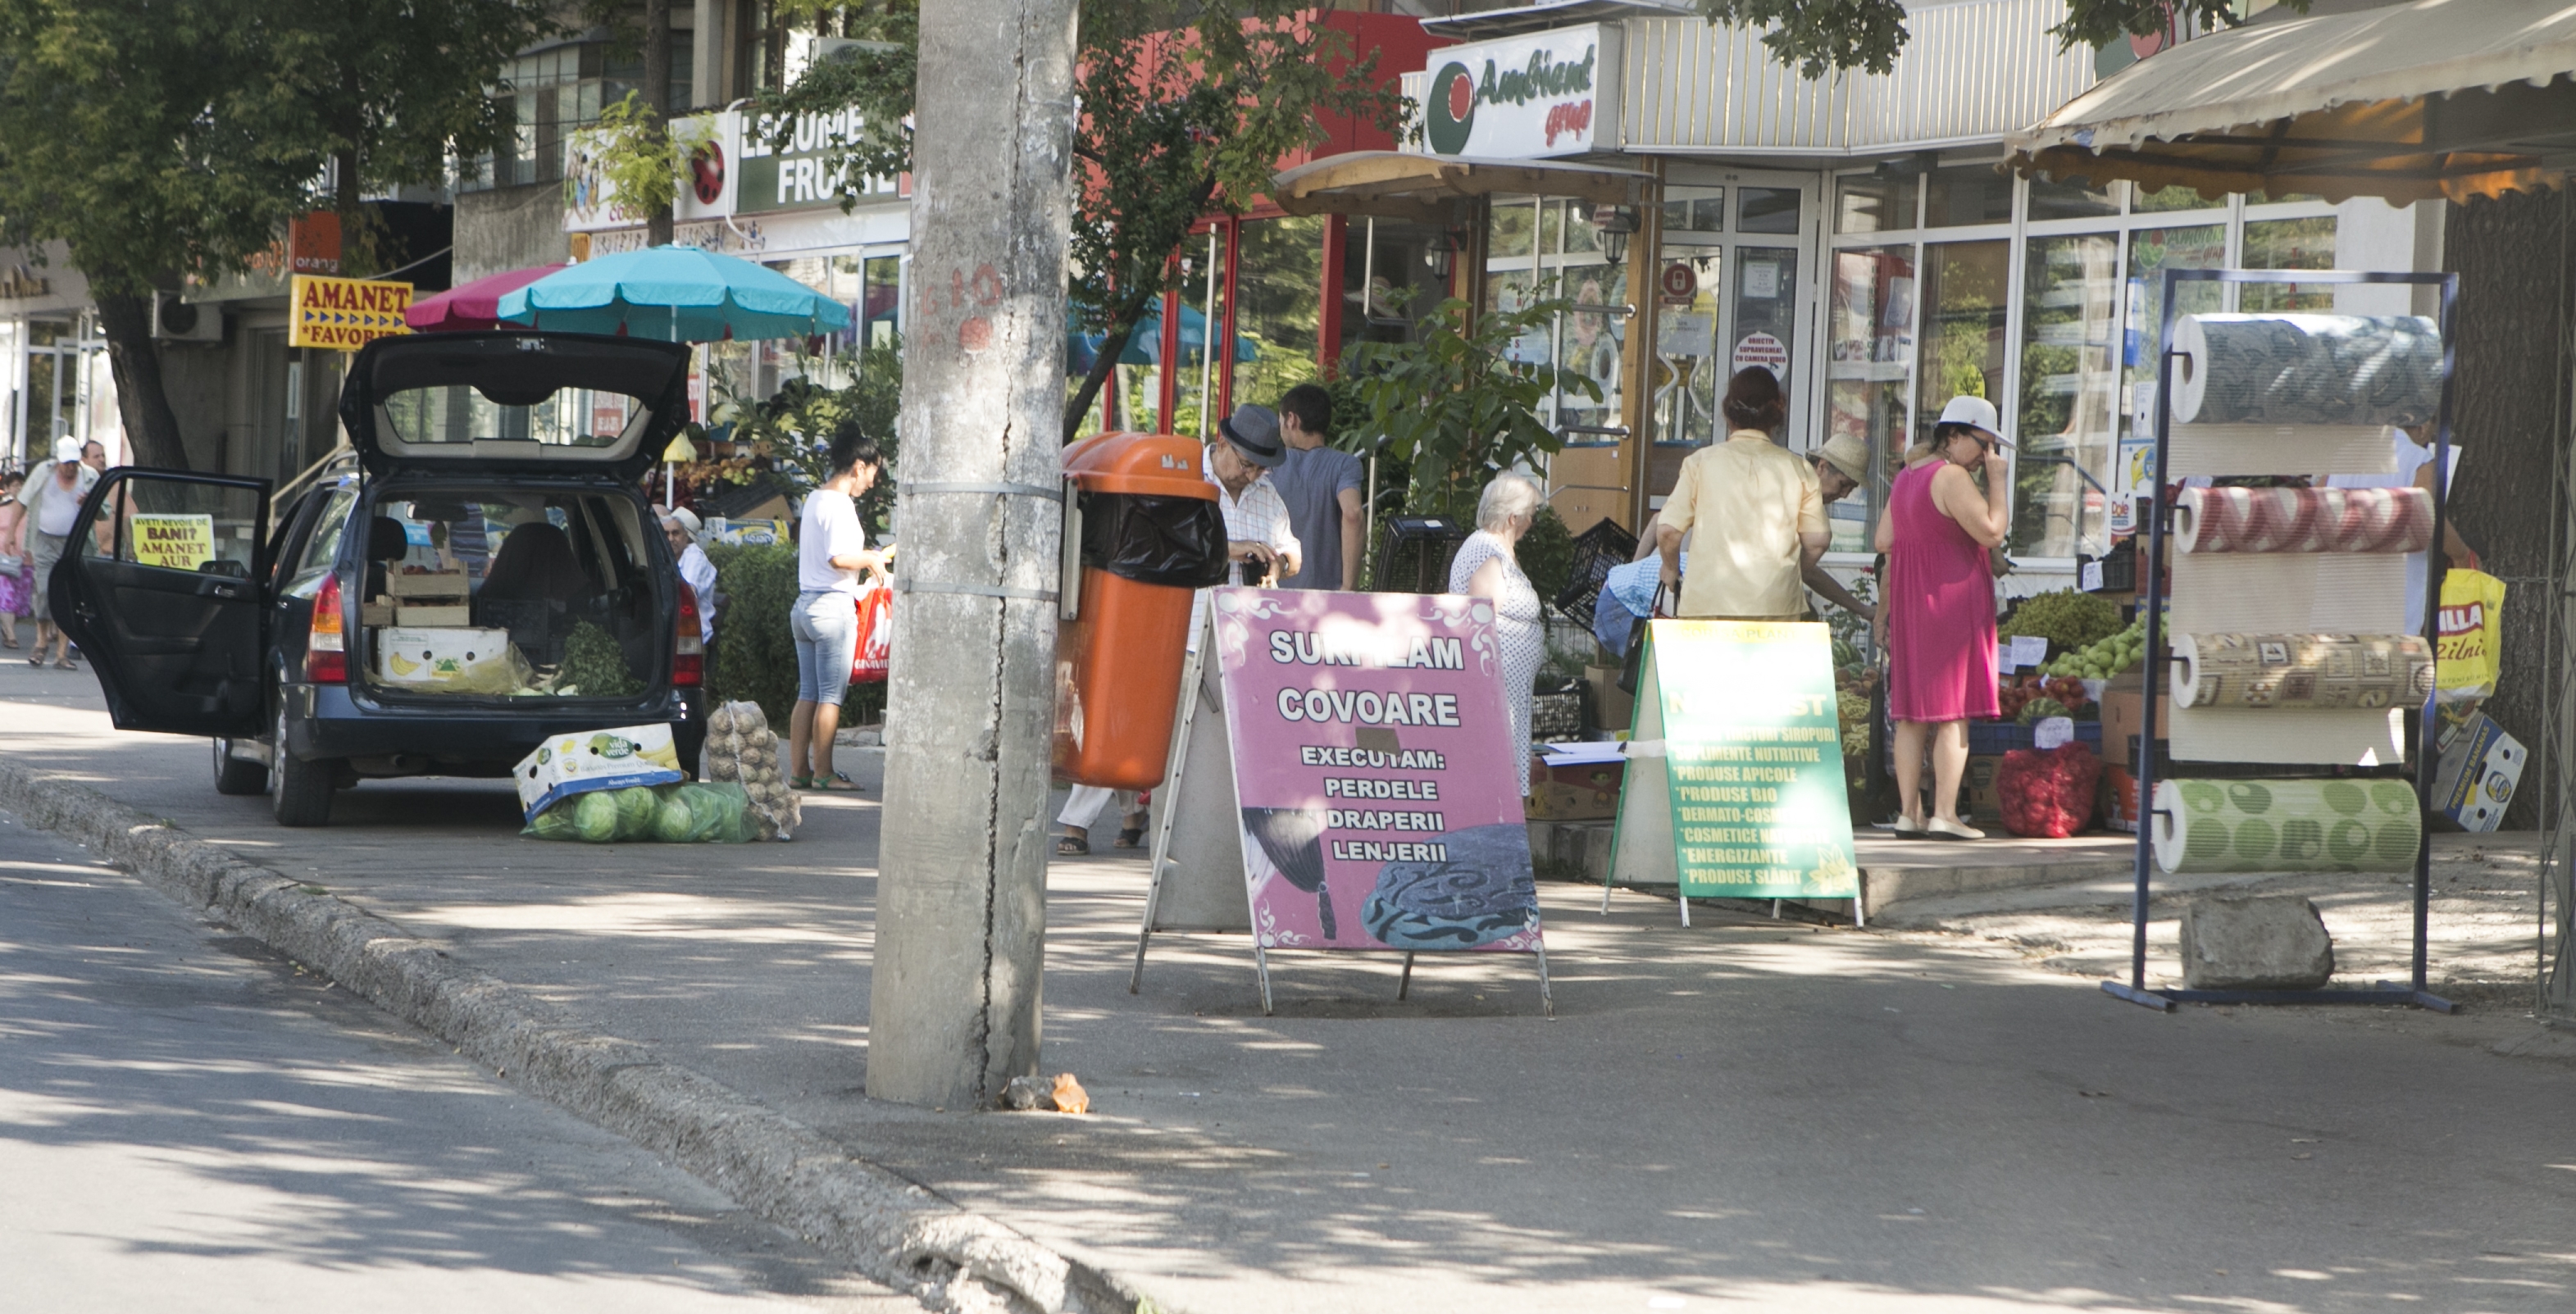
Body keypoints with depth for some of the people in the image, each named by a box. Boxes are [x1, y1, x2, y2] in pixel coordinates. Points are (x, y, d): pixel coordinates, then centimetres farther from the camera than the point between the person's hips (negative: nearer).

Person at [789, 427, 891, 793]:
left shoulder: (815, 499, 15)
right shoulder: (839, 504, -13)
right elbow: (838, 557, -22)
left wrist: (873, 557, 21)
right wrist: (870, 559, -5)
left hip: (805, 605, 9)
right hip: (834, 606, -9)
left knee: (808, 693, 10)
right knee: (831, 695, -4)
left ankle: (798, 769, 10)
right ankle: (823, 772, -2)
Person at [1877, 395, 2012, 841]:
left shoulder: (1906, 478, 14)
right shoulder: (1951, 477, -13)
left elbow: (1884, 540, 16)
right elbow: (1992, 532, -19)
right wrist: (1998, 480, -10)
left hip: (1909, 604, 9)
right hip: (1952, 601, -8)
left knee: (1910, 714, 7)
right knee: (1954, 712, -6)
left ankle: (1909, 814, 6)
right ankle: (1945, 814, -9)